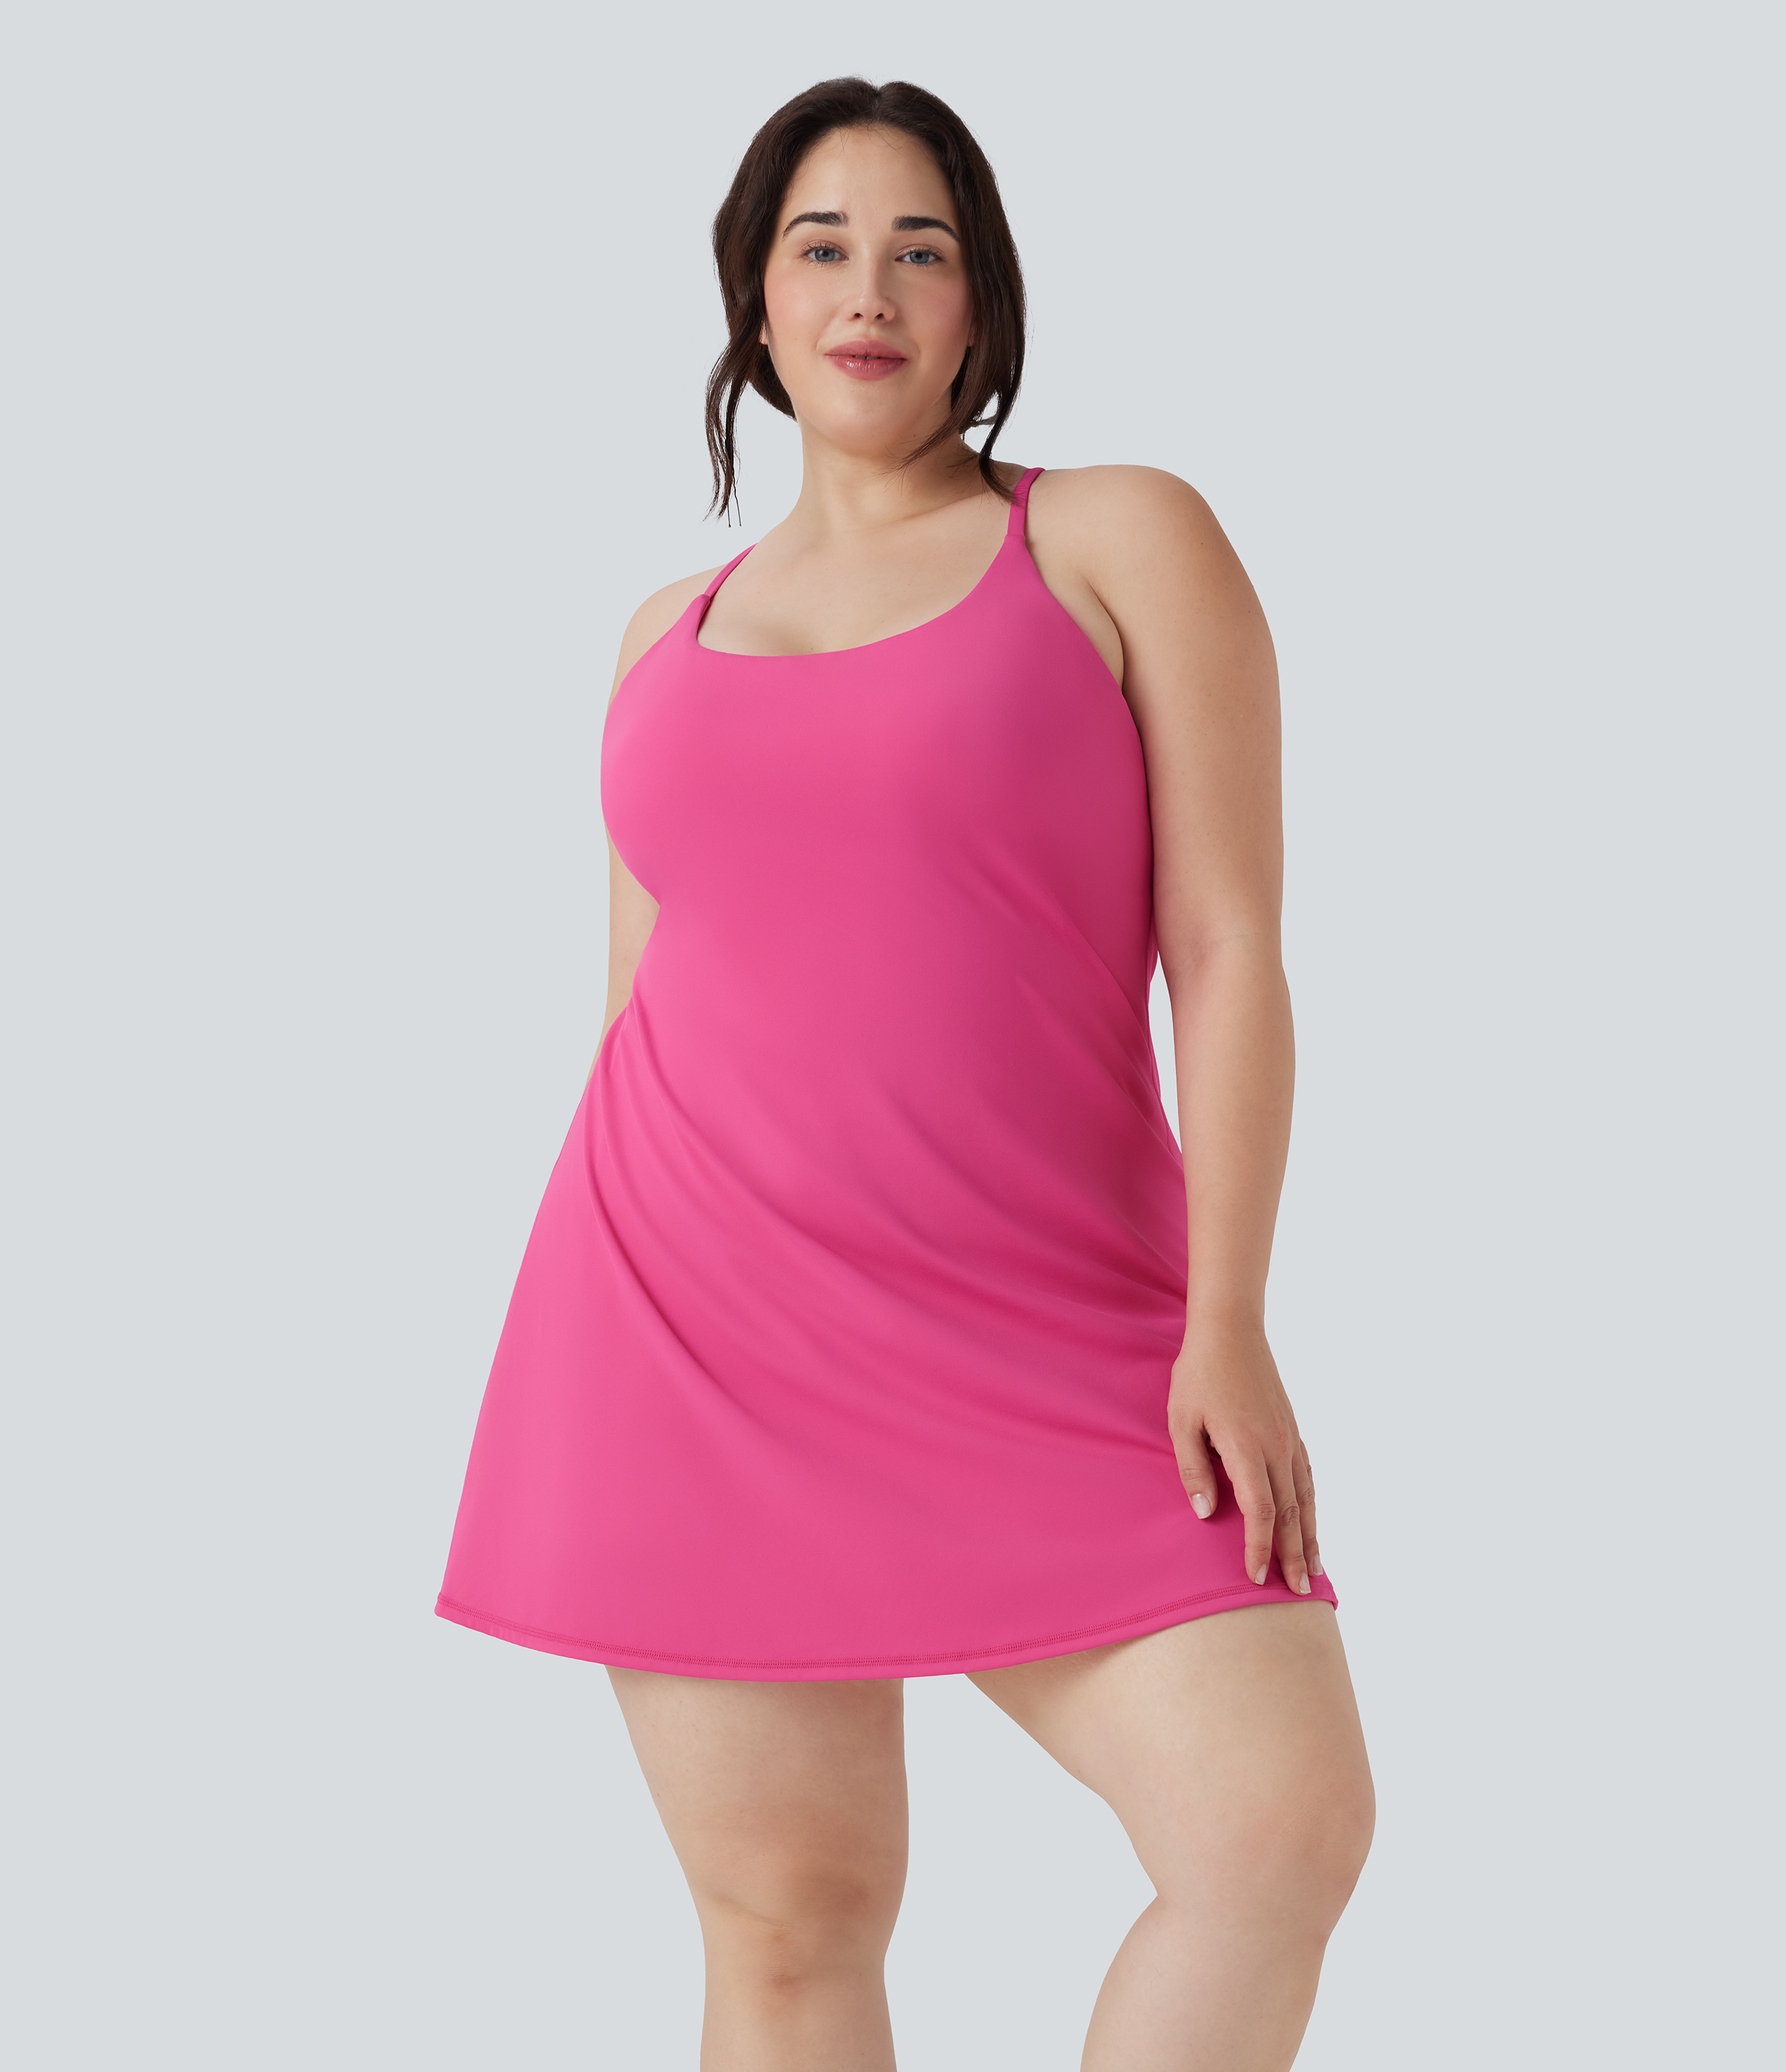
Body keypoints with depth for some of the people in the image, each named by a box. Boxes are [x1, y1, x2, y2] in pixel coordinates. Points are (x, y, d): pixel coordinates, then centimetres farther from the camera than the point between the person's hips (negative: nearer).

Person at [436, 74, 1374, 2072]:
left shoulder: (1124, 540, 4)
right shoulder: (670, 636, 15)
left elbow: (1231, 950, -3)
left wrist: (1226, 1322, -12)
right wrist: (600, 1373, 12)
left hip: (1046, 1345, -2)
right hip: (697, 1313, 2)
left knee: (1290, 1818, -17)